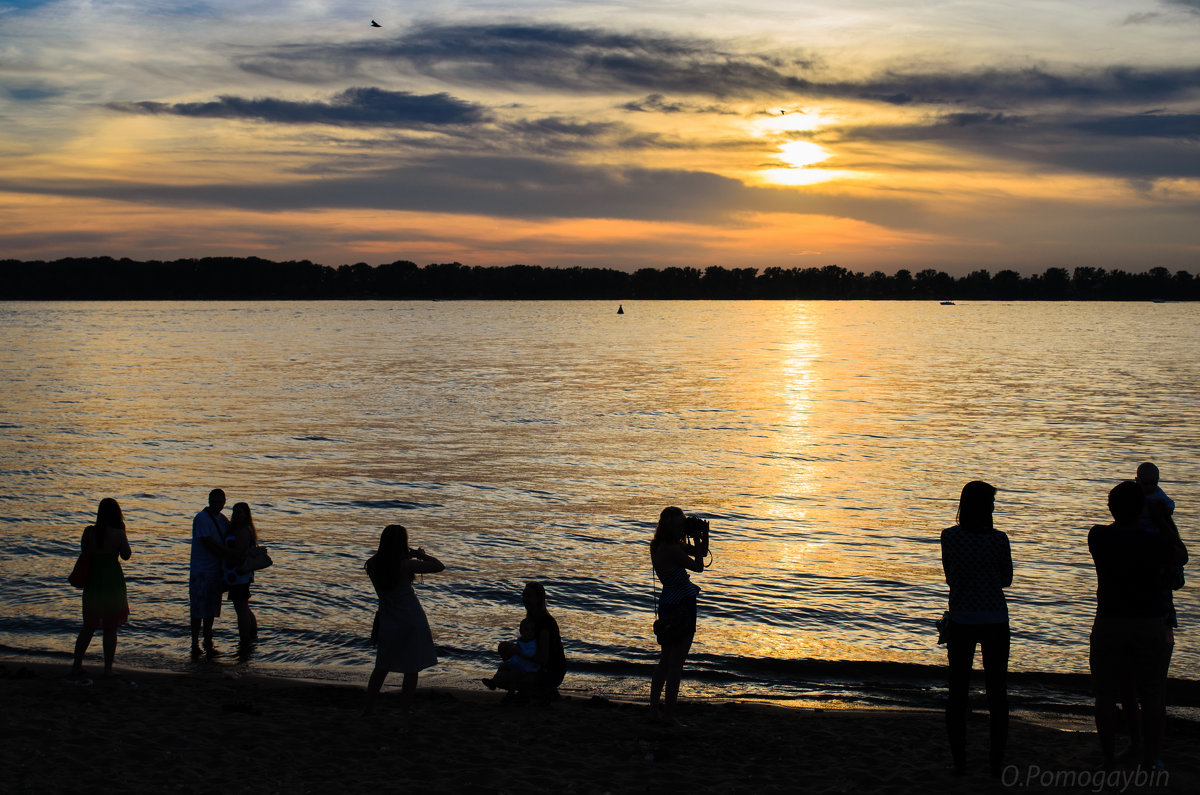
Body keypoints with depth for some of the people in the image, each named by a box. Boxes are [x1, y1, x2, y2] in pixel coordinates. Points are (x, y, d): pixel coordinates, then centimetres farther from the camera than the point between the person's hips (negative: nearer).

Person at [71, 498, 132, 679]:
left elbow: (84, 551, 11)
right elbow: (126, 556, 0)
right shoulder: (118, 534, -13)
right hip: (113, 583, -3)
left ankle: (77, 665, 14)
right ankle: (108, 668, 10)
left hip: (92, 582, 3)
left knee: (88, 627, 16)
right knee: (110, 629, 7)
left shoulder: (89, 531, -4)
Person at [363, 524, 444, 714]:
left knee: (381, 668, 18)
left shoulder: (372, 565, -3)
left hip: (387, 622, 5)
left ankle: (369, 708, 21)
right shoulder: (405, 565, -16)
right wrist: (421, 555, 2)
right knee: (411, 670, 5)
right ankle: (405, 711, 6)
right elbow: (439, 566, -13)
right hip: (412, 621, -5)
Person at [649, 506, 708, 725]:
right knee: (676, 662, -2)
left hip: (668, 607, 10)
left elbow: (701, 553, 19)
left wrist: (703, 535, 2)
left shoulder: (675, 545, 9)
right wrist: (698, 539, -4)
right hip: (681, 609, -10)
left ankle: (655, 709, 24)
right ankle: (668, 713, 4)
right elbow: (698, 566, -11)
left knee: (666, 660, 18)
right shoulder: (671, 550, -21)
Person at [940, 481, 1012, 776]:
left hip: (961, 621, 1)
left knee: (958, 691, 10)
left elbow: (949, 577, 6)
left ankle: (959, 760, 9)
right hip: (995, 622, -1)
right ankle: (996, 762, 9)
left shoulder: (949, 537, -5)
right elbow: (1006, 580, 5)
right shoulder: (999, 540, -10)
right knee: (997, 692, 9)